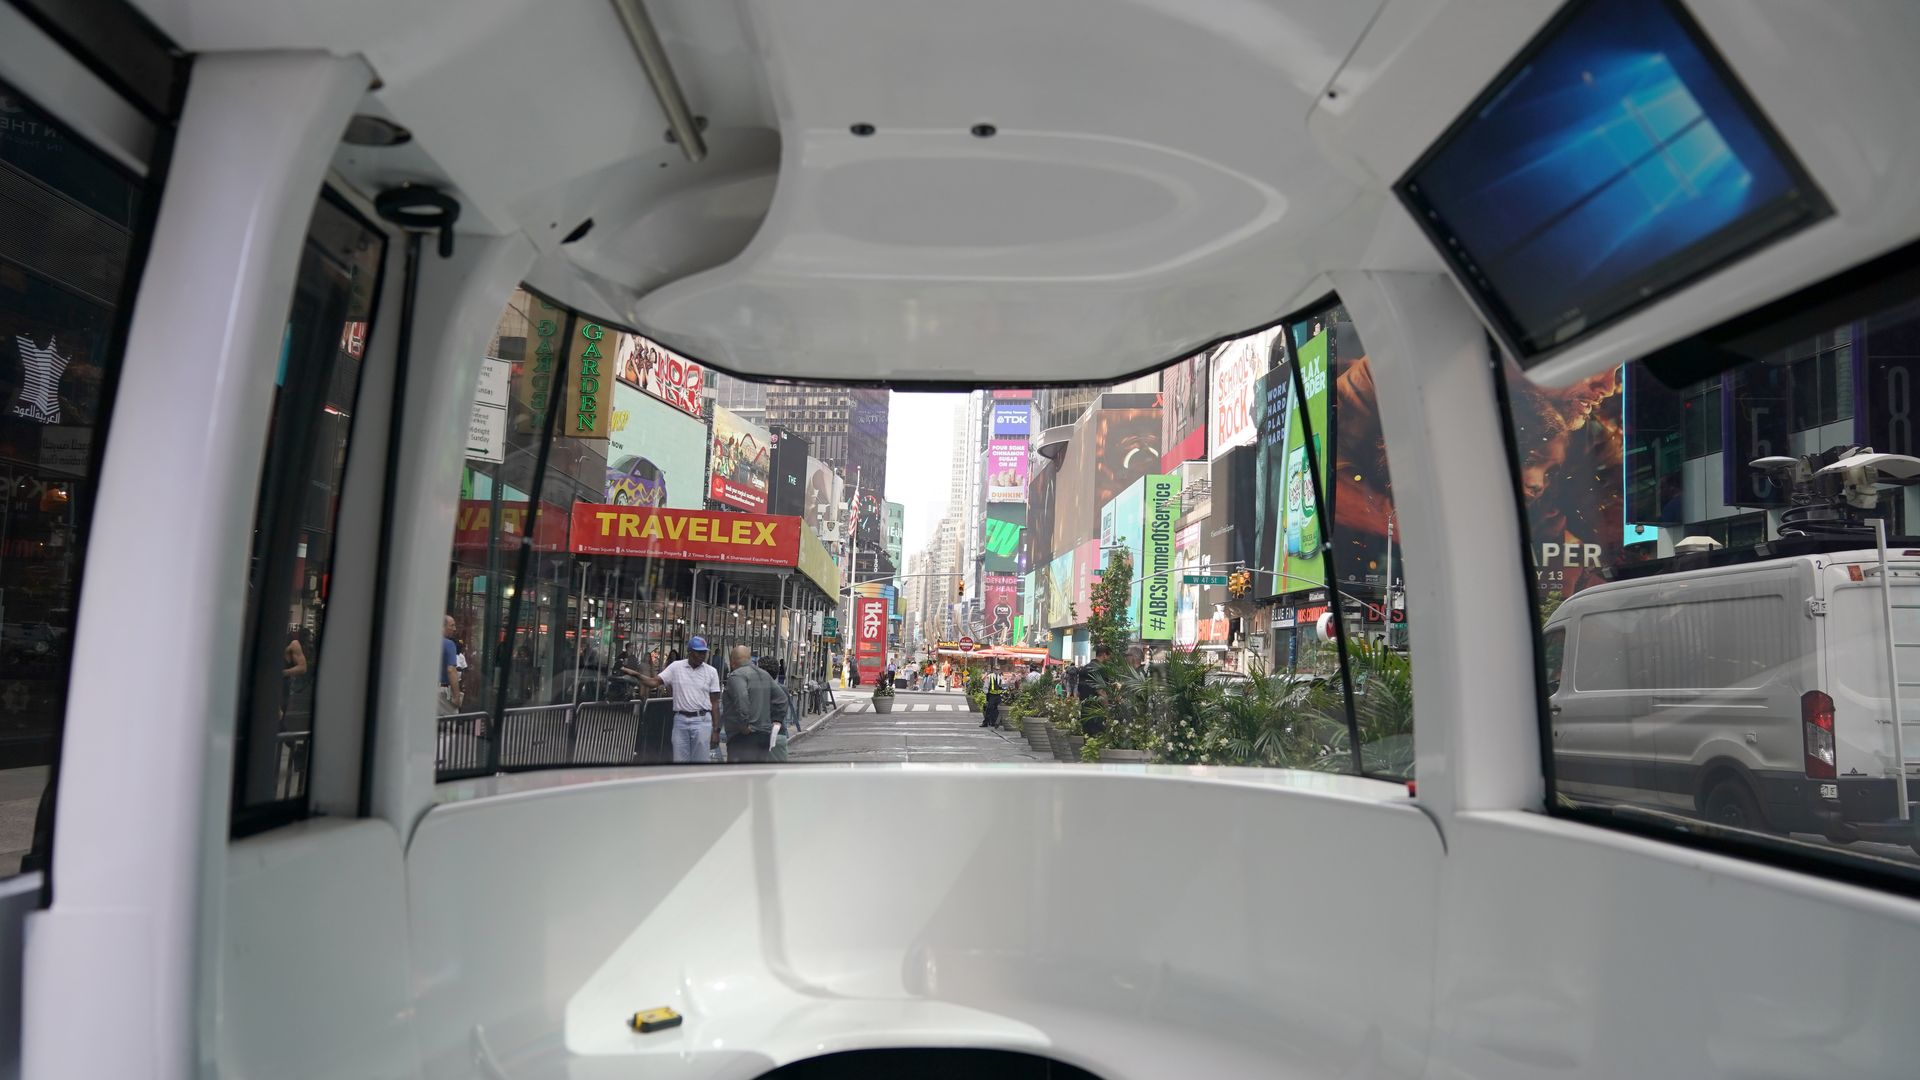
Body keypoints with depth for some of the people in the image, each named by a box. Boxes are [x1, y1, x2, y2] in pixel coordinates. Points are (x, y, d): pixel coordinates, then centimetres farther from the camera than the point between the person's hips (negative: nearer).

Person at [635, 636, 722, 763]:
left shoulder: (711, 671, 1)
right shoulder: (676, 667, 3)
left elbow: (714, 703, 3)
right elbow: (654, 682, -2)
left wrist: (716, 730, 1)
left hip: (702, 721, -1)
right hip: (680, 720, 1)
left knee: (701, 760, 0)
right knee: (679, 760, 6)